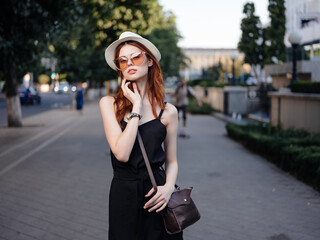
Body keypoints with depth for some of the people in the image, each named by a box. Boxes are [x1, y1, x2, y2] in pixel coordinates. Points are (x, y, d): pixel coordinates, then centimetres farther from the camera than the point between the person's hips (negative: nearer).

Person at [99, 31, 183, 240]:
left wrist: (169, 187, -13)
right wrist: (136, 107, -14)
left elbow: (171, 161, 7)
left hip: (156, 195, 1)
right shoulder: (109, 104, -3)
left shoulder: (168, 111, -1)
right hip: (123, 196, 0)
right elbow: (121, 154, -16)